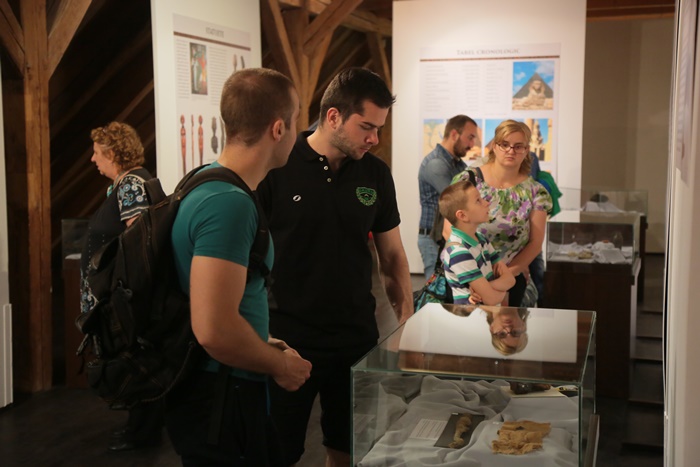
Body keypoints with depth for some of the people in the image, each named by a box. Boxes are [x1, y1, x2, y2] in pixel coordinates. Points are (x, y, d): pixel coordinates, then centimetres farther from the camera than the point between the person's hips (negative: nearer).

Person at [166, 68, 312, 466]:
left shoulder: (205, 184, 7)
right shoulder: (229, 203, -24)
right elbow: (215, 330, -30)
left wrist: (265, 345, 15)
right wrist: (281, 365, -14)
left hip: (220, 392, 9)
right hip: (219, 400, -9)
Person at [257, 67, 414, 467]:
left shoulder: (376, 173, 2)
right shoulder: (277, 168, -10)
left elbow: (393, 253, 10)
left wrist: (407, 321, 5)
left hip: (358, 339, 4)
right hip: (286, 340, -3)